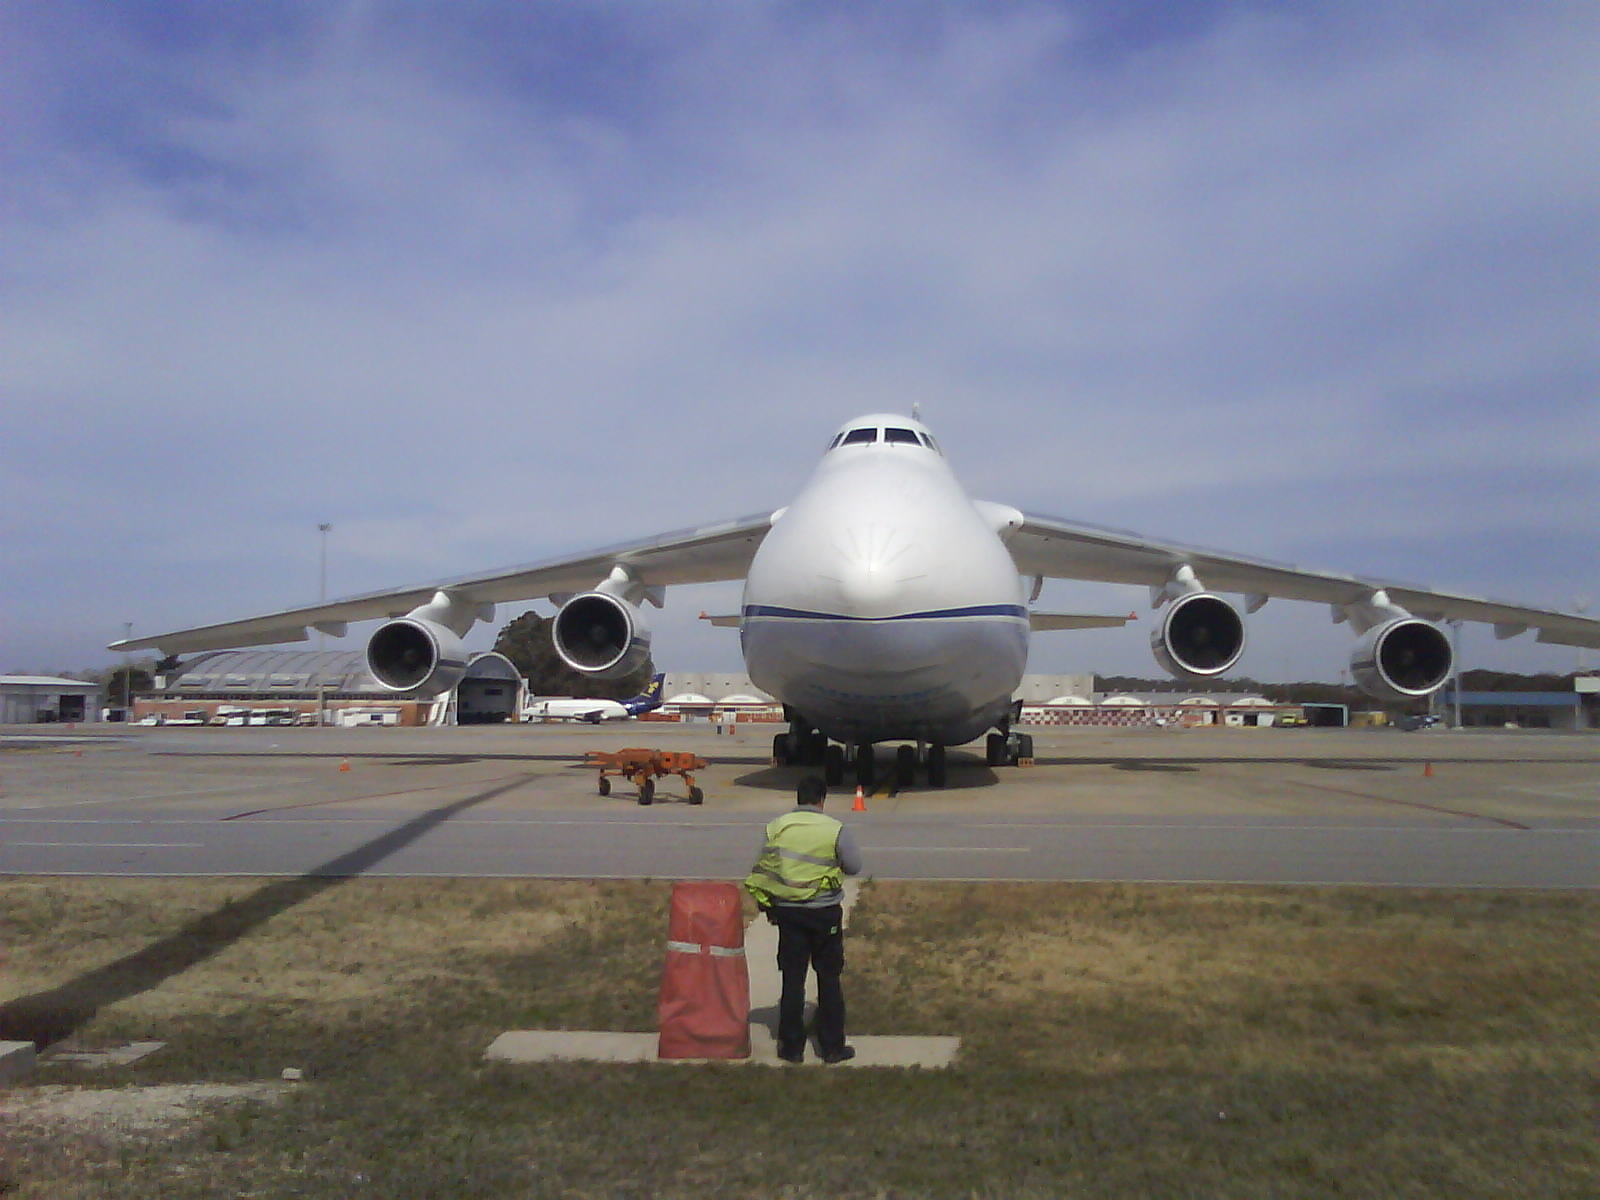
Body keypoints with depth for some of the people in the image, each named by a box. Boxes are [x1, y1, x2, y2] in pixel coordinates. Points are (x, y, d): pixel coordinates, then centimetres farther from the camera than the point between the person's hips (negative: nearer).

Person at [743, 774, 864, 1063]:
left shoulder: (776, 827, -3)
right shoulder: (834, 830, -11)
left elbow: (762, 868, 1)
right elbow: (854, 866, -3)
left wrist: (766, 903, 13)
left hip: (788, 911, 2)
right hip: (825, 913, -2)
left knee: (792, 979, 9)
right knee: (829, 979, 10)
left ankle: (791, 1046, 14)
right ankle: (832, 1046, 15)